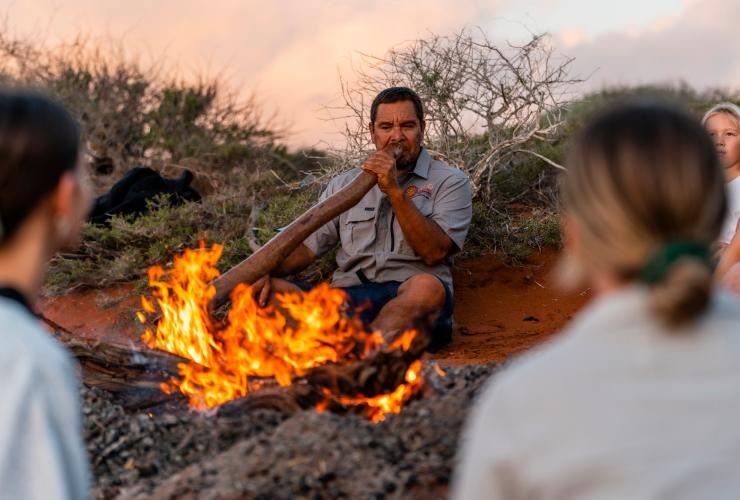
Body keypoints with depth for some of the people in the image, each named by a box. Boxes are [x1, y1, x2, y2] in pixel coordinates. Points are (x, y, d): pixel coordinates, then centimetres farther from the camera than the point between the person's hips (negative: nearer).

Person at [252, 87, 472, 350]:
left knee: (427, 287, -38)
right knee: (269, 291, -24)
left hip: (410, 298, -3)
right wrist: (266, 271, -6)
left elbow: (435, 252, -4)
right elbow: (307, 247, 15)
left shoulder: (450, 181, 11)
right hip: (348, 295, 3)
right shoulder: (345, 184, 23)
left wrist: (394, 190, -10)